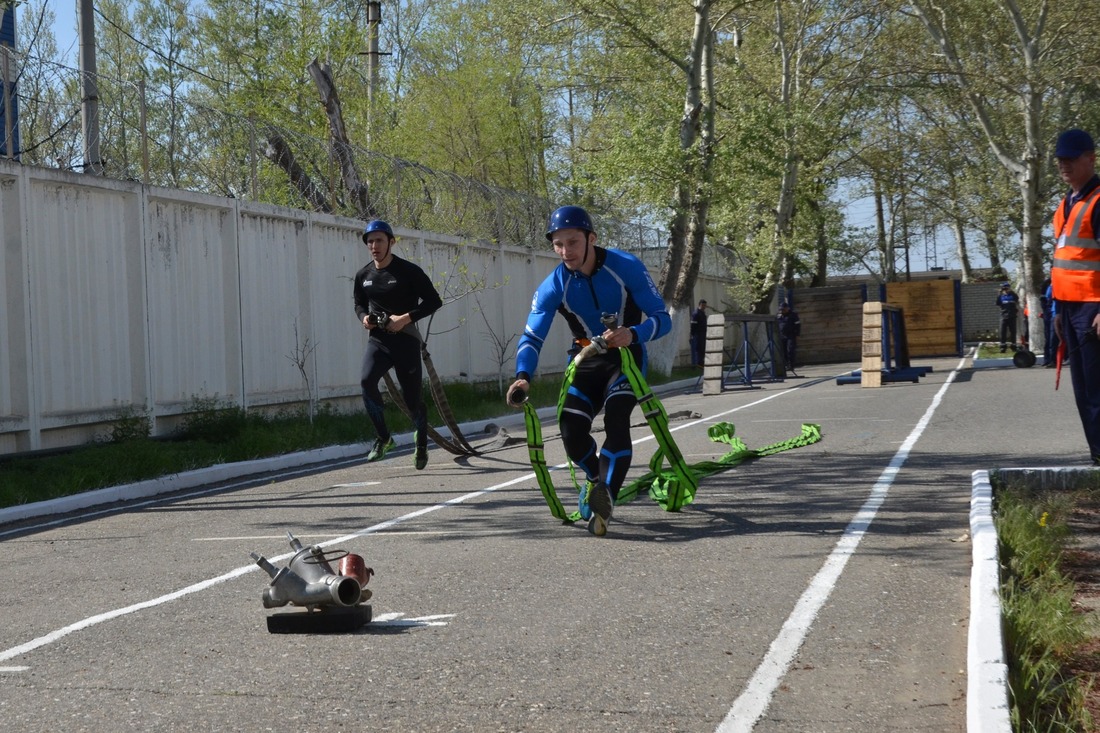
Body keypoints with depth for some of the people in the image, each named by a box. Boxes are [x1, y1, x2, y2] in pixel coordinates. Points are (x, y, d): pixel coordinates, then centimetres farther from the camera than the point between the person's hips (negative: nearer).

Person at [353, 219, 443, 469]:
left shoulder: (408, 271, -8)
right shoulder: (363, 275, 6)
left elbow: (433, 301, -7)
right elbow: (359, 303, 22)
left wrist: (406, 318, -18)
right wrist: (363, 317, -2)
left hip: (405, 340, -3)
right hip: (378, 339, 3)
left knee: (412, 396, 2)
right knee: (366, 380, -25)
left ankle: (421, 446, 28)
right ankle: (383, 438, -10)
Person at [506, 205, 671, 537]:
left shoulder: (625, 267, -20)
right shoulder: (554, 286, -15)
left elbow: (662, 317, -19)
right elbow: (531, 337, -18)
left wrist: (633, 334, -40)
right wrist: (522, 376, -38)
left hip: (626, 356, -2)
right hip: (586, 360, 3)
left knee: (616, 420, -27)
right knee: (571, 431, -12)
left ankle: (604, 498, -30)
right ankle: (597, 477, 21)